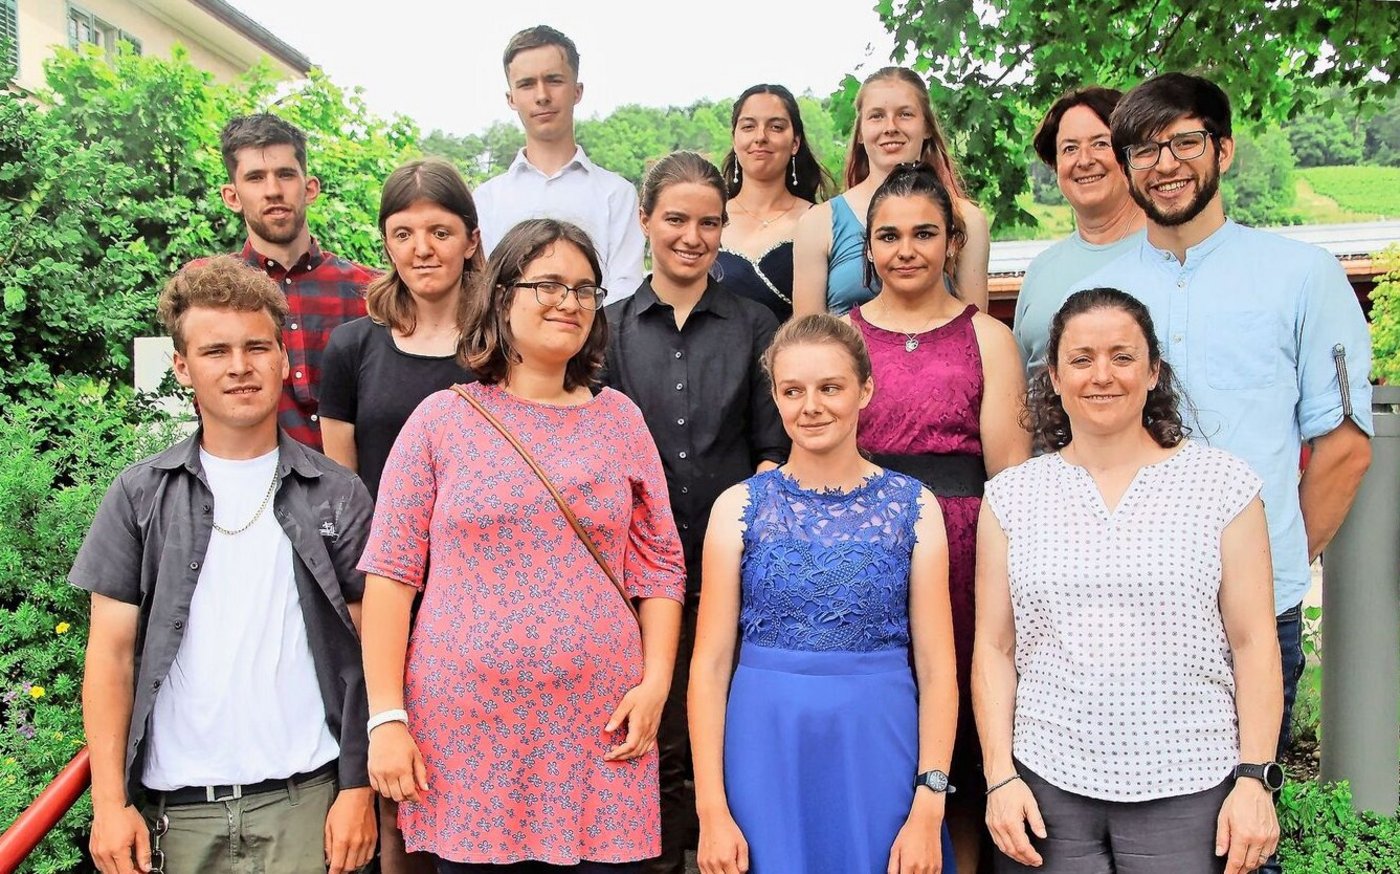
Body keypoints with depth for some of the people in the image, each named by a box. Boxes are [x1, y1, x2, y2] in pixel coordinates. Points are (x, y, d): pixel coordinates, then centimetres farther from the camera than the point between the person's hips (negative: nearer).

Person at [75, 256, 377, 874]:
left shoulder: (338, 495, 1)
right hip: (173, 807, 1)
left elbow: (367, 650, 2)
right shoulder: (140, 496, 4)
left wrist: (358, 788, -4)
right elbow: (112, 651, 3)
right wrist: (110, 801, -3)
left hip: (304, 799, -1)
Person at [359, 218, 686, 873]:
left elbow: (659, 565, 8)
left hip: (598, 731, 2)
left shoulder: (619, 419, 7)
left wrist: (655, 680, -4)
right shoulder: (441, 419, 1)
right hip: (465, 731, -1)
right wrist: (386, 717, -6)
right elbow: (390, 572, -1)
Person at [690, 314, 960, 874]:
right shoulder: (739, 506, -1)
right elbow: (711, 662, -2)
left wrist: (928, 807, -8)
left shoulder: (913, 505, 0)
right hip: (765, 749, 0)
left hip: (879, 749, 0)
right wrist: (712, 810, -7)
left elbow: (936, 666, -2)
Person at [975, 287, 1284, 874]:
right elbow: (994, 649, 5)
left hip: (1189, 788, -1)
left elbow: (1254, 642, 1)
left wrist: (1255, 779, -5)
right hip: (1045, 787, 1)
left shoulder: (1222, 483, 1)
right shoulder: (1011, 496, 5)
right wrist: (1000, 776, -2)